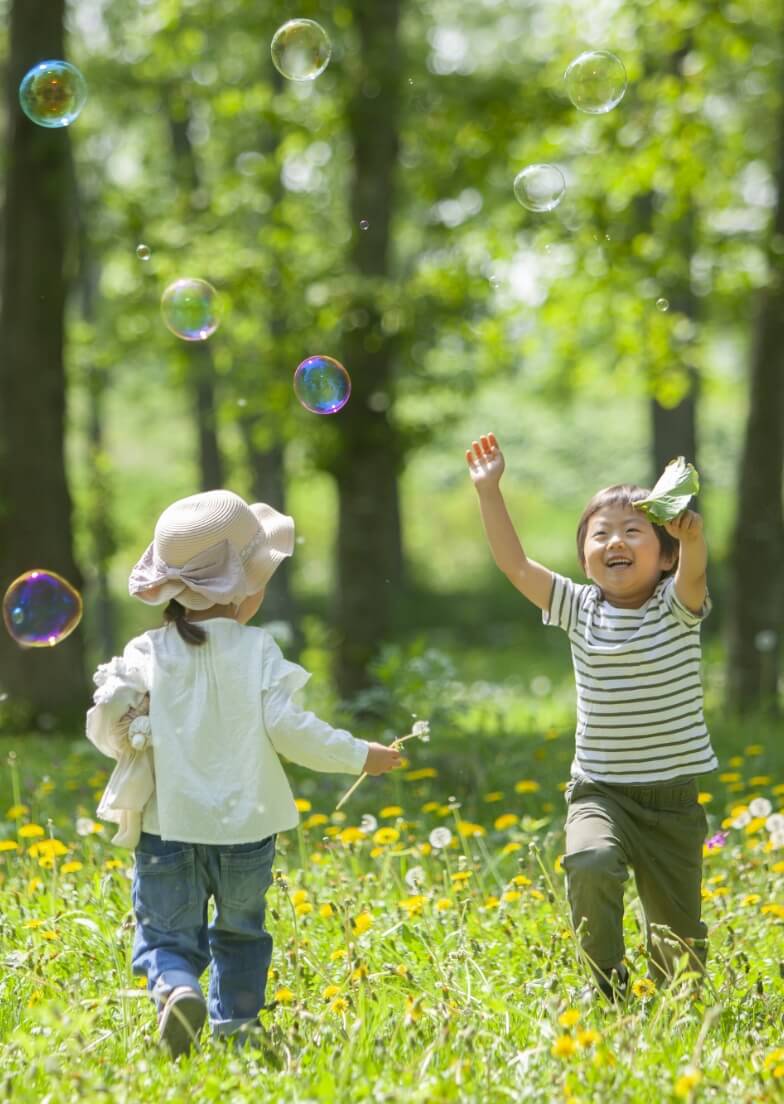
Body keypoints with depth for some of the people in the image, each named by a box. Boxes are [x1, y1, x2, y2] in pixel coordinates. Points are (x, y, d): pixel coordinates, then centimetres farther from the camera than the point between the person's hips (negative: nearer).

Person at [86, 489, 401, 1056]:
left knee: (166, 935, 5)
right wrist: (360, 755, 0)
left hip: (167, 824, 0)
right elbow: (288, 727, -12)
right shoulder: (257, 650, -7)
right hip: (246, 826, 0)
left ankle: (176, 988, -24)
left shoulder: (148, 654, -3)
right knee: (240, 933, 22)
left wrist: (126, 738, 17)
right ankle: (235, 1024, 17)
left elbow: (107, 727, -7)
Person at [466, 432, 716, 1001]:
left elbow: (693, 571, -28)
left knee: (679, 933, 5)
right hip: (599, 793, 1)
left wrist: (691, 534, -50)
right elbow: (515, 564, -3)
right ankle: (608, 984, -13)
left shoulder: (676, 607, -6)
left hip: (673, 799, -1)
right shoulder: (580, 610, 2)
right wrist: (489, 491, -10)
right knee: (591, 863, -30)